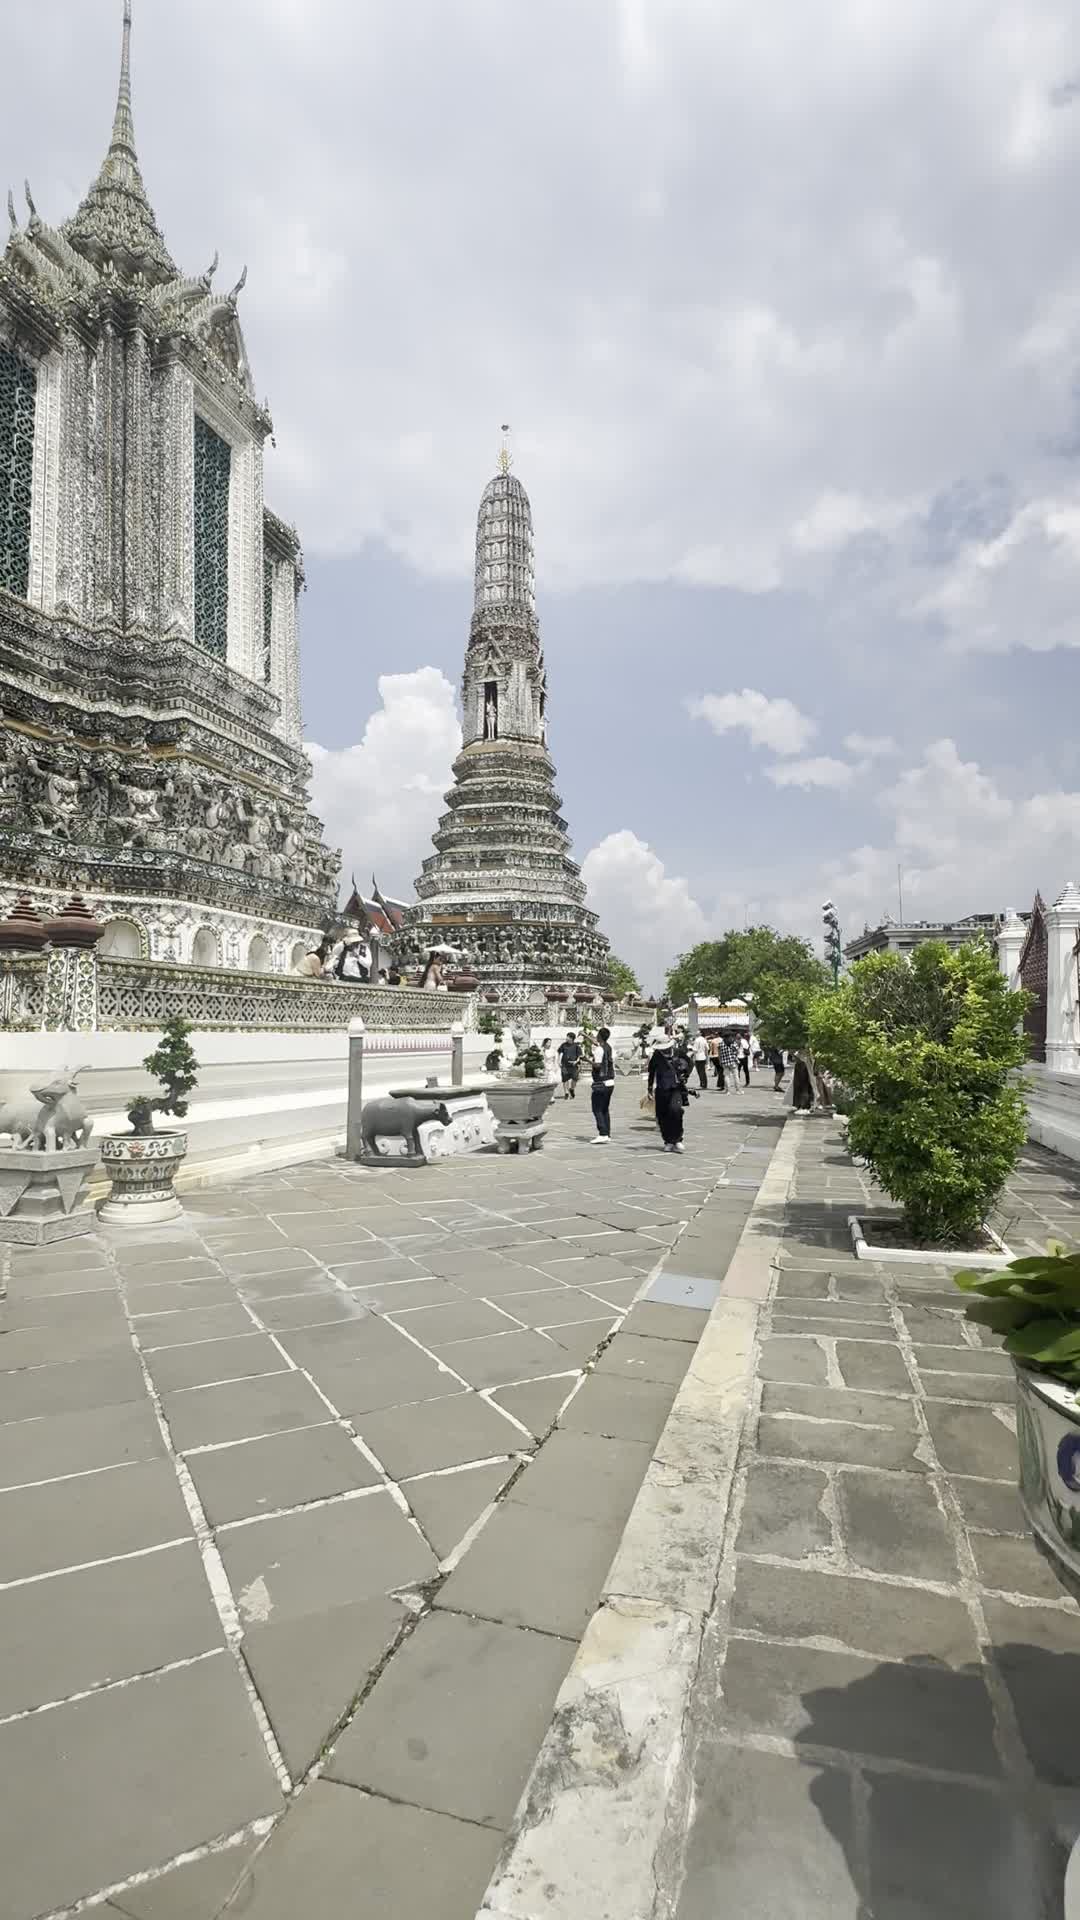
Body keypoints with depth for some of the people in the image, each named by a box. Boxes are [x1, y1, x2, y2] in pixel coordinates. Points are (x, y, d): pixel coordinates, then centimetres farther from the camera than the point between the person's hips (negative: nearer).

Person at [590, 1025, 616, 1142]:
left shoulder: (599, 1049, -16)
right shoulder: (609, 1047, 9)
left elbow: (597, 1065, -23)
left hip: (601, 1083, -8)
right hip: (610, 1082, 8)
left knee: (597, 1109, -5)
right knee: (605, 1109, 14)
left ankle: (603, 1134, -13)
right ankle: (607, 1134, 14)